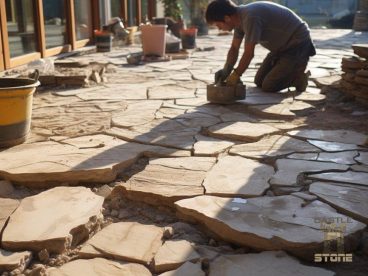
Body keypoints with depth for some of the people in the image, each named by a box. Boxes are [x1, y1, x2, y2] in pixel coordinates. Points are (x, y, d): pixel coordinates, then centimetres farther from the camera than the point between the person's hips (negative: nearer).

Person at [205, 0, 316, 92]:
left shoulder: (250, 18, -31)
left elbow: (248, 54, -27)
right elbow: (234, 48, 5)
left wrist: (235, 76, -15)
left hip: (298, 46, -9)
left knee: (268, 86, -14)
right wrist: (226, 71, -9)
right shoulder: (239, 17, -2)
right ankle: (293, 70, 21)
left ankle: (298, 77, 4)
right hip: (282, 47, 9)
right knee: (259, 81, 10)